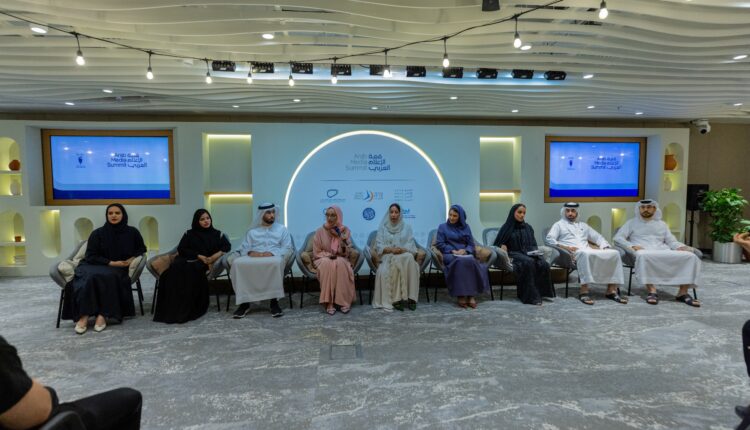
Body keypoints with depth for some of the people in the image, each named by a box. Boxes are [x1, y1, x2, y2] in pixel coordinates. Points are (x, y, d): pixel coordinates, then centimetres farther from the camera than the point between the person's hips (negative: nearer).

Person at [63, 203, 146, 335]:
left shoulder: (132, 232, 8)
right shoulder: (98, 233, 5)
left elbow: (142, 249, 20)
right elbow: (90, 256, 2)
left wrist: (132, 258, 0)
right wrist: (110, 262, -10)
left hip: (118, 268, 0)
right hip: (94, 265, 1)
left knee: (108, 276, -37)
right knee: (90, 276, -35)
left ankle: (102, 314, -39)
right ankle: (83, 315, -39)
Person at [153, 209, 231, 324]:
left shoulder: (217, 234, 19)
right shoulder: (189, 233, 21)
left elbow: (227, 246, 4)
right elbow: (181, 249, 9)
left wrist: (216, 256, -13)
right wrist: (199, 255, -4)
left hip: (204, 263, -2)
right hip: (187, 260, 2)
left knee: (191, 268, -36)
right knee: (176, 267, -32)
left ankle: (187, 310, -37)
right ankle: (171, 309, -35)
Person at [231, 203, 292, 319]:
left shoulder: (282, 229, 16)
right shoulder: (252, 231, 22)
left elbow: (287, 248, 5)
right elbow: (243, 249, 11)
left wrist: (272, 253, -13)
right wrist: (250, 252, -13)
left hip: (273, 258, -2)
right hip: (253, 258, 2)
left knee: (276, 262, -39)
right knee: (237, 263, -30)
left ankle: (274, 302, -31)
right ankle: (244, 302, -25)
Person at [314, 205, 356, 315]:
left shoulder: (345, 230, 0)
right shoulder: (320, 231, -2)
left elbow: (345, 253, -4)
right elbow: (316, 253, 0)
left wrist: (341, 238, -20)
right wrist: (329, 255, -17)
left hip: (340, 260, 1)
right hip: (324, 259, -1)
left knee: (340, 263, -35)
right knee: (328, 264, -36)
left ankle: (343, 301, -31)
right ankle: (328, 302, -34)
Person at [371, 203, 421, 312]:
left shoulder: (407, 227, 15)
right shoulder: (383, 227, 12)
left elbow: (411, 245, 4)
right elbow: (379, 246, 1)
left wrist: (402, 249, -18)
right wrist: (391, 249, -17)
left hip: (405, 256, 1)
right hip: (388, 257, -1)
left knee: (409, 258, -34)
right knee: (396, 261, -35)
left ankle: (410, 297, -35)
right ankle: (395, 298, -32)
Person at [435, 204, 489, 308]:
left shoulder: (466, 227, 19)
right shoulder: (442, 227, 13)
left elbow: (471, 244, 12)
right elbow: (439, 244, 2)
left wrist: (465, 250, -10)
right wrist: (452, 251, -12)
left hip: (464, 253, 2)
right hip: (449, 254, -2)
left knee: (471, 261, -35)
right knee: (460, 261, -37)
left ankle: (471, 295, -36)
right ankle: (460, 295, -38)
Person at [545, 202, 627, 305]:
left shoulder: (583, 225, 31)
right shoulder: (559, 224, 16)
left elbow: (598, 238, 28)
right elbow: (549, 239, 0)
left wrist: (606, 247, 6)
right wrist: (565, 247, -15)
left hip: (588, 251, 5)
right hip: (572, 253, -5)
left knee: (614, 253, -18)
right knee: (585, 254, -41)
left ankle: (611, 291, -20)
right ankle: (584, 292, -39)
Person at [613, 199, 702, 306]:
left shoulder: (662, 224, 28)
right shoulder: (632, 222, 17)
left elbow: (672, 241, 21)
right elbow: (617, 238, 6)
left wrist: (682, 247, -3)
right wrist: (632, 246, -13)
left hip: (664, 252, 4)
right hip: (644, 252, -4)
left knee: (690, 256, -22)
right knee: (643, 256, -42)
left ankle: (683, 293, -21)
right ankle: (652, 291, -38)